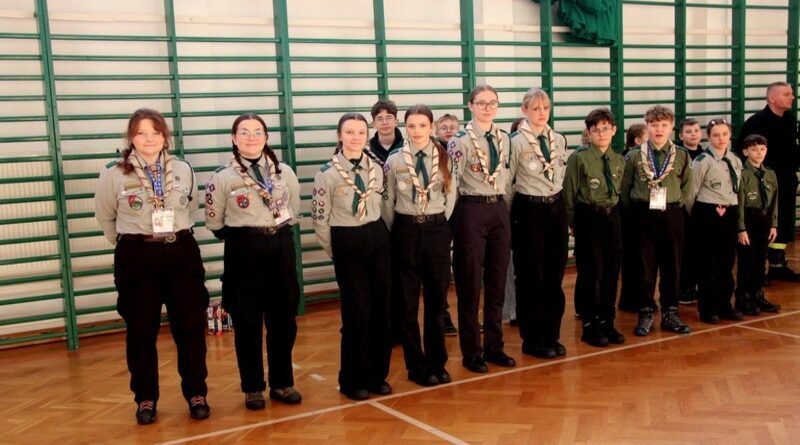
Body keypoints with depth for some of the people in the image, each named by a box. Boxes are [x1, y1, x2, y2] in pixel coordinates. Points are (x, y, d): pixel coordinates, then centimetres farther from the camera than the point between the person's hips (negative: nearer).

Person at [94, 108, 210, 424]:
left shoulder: (183, 170, 2)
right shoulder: (113, 175, -5)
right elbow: (105, 217, 9)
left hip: (182, 253, 2)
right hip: (137, 258, -2)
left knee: (190, 325, 5)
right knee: (141, 330, 6)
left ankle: (196, 394, 19)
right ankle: (145, 399, 21)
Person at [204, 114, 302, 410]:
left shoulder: (285, 172, 4)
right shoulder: (223, 177, -6)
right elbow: (214, 223, 1)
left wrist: (277, 232, 9)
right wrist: (242, 236, 6)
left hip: (281, 248, 3)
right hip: (244, 252, -3)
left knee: (283, 319, 8)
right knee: (247, 322, 4)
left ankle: (282, 383, 22)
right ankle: (253, 388, 17)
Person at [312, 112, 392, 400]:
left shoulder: (376, 169, 6)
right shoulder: (327, 174, -7)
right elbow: (320, 219, -4)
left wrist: (379, 236, 9)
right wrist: (336, 252, 0)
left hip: (378, 239, 4)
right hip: (347, 243, -4)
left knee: (380, 309, 6)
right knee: (357, 312, -2)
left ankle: (377, 374, 20)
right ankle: (353, 380, 14)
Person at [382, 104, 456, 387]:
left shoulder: (444, 158, 3)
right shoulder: (394, 160, -1)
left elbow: (451, 196, 8)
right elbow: (388, 202, 3)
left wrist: (441, 224, 4)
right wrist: (393, 233, 3)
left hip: (437, 230, 1)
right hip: (406, 231, -1)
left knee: (437, 298, 8)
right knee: (408, 301, 4)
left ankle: (437, 363, 21)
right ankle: (417, 366, 15)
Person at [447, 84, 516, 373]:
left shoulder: (503, 138, 9)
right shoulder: (461, 140, -10)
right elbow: (451, 180, -11)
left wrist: (500, 203, 17)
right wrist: (456, 214, -8)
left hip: (499, 209, 6)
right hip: (471, 211, -6)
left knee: (497, 281, 10)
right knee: (470, 283, 2)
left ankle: (494, 347, 22)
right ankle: (471, 352, 13)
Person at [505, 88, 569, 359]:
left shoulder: (559, 140, 7)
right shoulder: (516, 142, -9)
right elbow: (507, 183, -6)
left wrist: (558, 204, 17)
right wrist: (509, 216, -3)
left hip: (556, 208, 5)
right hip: (529, 211, -5)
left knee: (554, 276, 8)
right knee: (531, 277, 3)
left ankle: (551, 336, 20)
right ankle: (532, 340, 13)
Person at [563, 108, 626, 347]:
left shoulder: (619, 160, 9)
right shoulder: (579, 158, -7)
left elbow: (618, 191, 17)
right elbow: (569, 192, -6)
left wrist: (613, 211, 7)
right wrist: (572, 222, -5)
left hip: (611, 216, 5)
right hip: (588, 217, -5)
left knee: (611, 269, 9)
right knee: (591, 271, -3)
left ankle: (607, 322, 23)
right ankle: (590, 325, 10)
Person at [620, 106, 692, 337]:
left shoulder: (682, 155, 3)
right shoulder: (634, 155, -1)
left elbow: (687, 186, 11)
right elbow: (624, 188, 3)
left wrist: (678, 206, 5)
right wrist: (633, 213, 1)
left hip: (672, 215, 2)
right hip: (643, 215, -1)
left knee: (672, 266, 7)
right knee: (645, 266, 3)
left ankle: (670, 313, 19)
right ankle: (646, 314, 13)